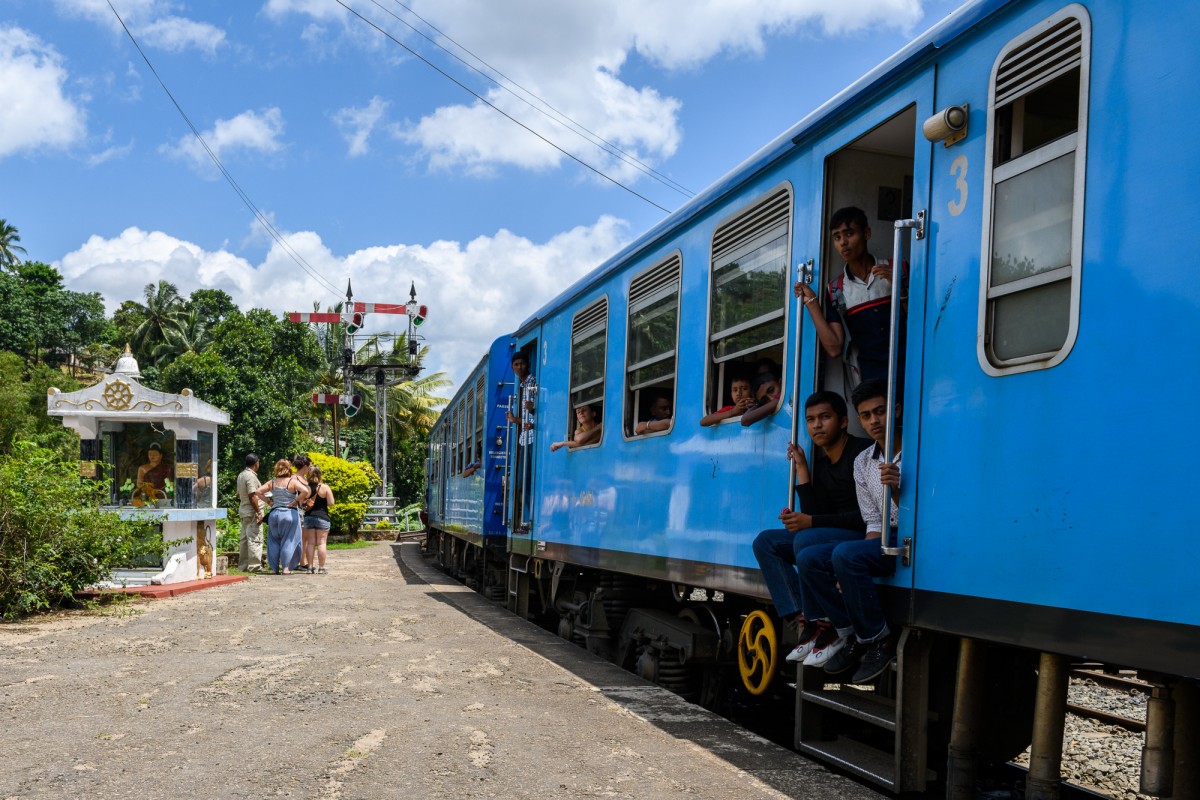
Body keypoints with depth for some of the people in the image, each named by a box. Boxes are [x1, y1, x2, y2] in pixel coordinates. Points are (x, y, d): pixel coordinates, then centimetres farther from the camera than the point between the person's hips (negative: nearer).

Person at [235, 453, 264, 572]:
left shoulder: (241, 475, 13)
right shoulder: (251, 476, -15)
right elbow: (252, 496, -20)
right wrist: (259, 512, -19)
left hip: (243, 511, 10)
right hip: (252, 512, -10)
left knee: (245, 539, 12)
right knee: (255, 539, -7)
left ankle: (244, 565, 17)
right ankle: (254, 566, -8)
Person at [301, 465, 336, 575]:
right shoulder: (325, 487, -8)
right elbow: (331, 503, -9)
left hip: (308, 517, 3)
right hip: (322, 517, -3)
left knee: (310, 543, 8)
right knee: (321, 543, 0)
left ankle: (310, 567, 9)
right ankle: (321, 568, 0)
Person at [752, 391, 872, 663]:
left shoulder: (862, 453, -13)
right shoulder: (820, 461, 11)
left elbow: (869, 516, -19)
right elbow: (815, 513, 4)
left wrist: (811, 522, -23)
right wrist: (802, 470, -2)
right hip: (832, 539, 9)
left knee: (806, 540, -32)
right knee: (766, 542, 0)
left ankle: (821, 626, -19)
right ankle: (803, 621, -14)